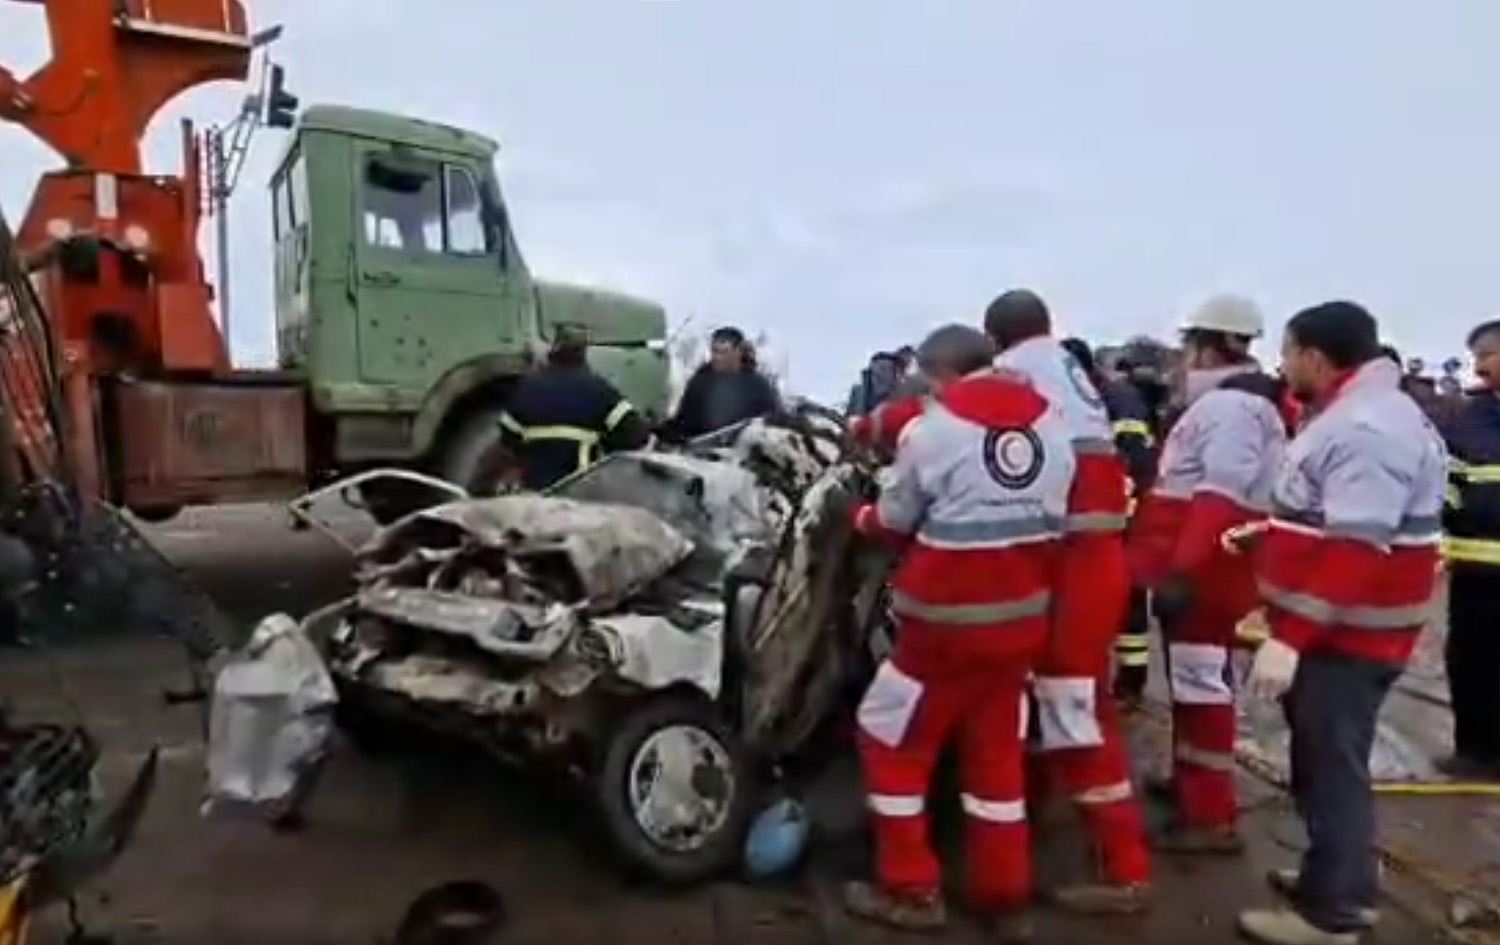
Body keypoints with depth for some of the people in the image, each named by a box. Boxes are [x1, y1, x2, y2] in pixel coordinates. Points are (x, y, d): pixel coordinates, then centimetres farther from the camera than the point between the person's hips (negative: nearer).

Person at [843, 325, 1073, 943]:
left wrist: (861, 518, 20)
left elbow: (894, 522, 0)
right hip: (1022, 614, 6)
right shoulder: (1049, 424, 5)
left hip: (952, 617, -6)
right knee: (997, 748, 18)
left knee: (891, 737, 12)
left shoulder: (934, 428, -11)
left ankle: (910, 890, 19)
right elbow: (1051, 518, 9)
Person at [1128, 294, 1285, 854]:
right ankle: (1189, 778, 35)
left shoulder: (1230, 406, -17)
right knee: (1191, 678, 20)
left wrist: (1182, 570, -30)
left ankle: (1213, 817, 1)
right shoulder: (1224, 402, 17)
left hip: (1204, 574, -10)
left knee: (1201, 682, -6)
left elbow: (1220, 498, -27)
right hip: (1199, 566, 10)